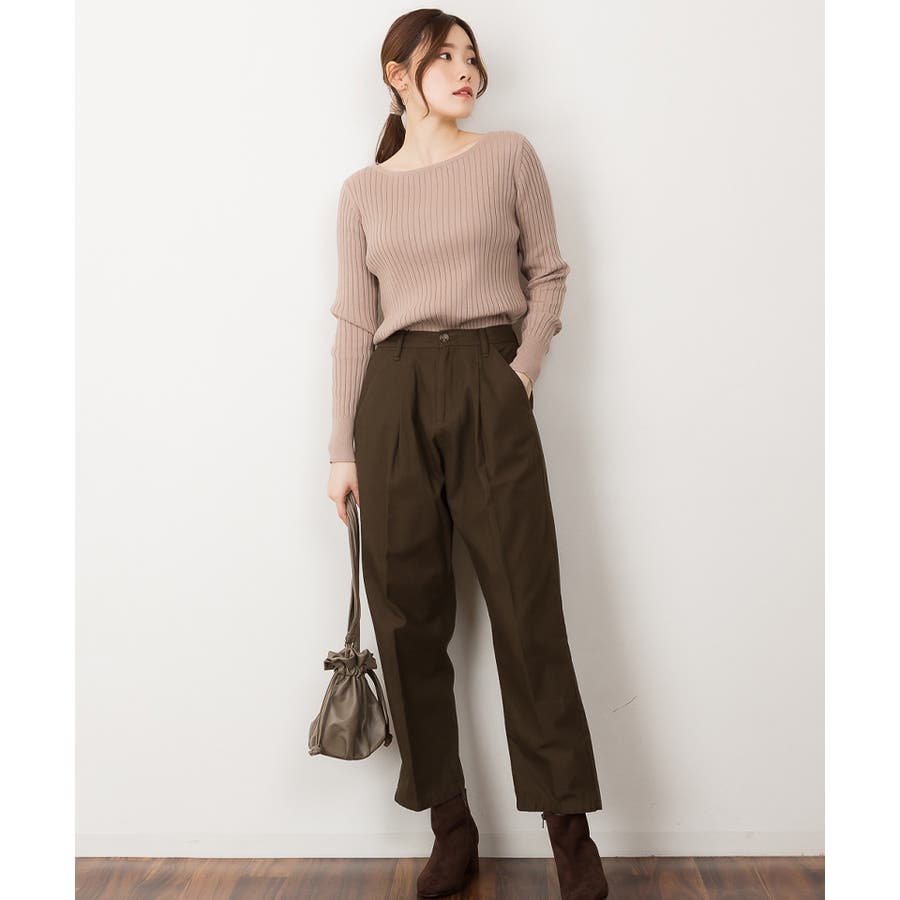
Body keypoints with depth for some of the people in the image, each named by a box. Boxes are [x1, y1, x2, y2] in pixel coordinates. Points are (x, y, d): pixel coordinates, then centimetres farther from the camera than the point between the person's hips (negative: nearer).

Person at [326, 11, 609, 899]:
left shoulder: (510, 157, 9)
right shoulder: (362, 191, 11)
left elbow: (548, 274, 8)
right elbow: (354, 322, 7)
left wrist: (523, 373, -6)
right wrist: (342, 447, 3)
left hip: (490, 391, -1)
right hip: (396, 398, 2)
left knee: (527, 609, -2)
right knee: (408, 614, 3)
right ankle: (451, 825, 17)